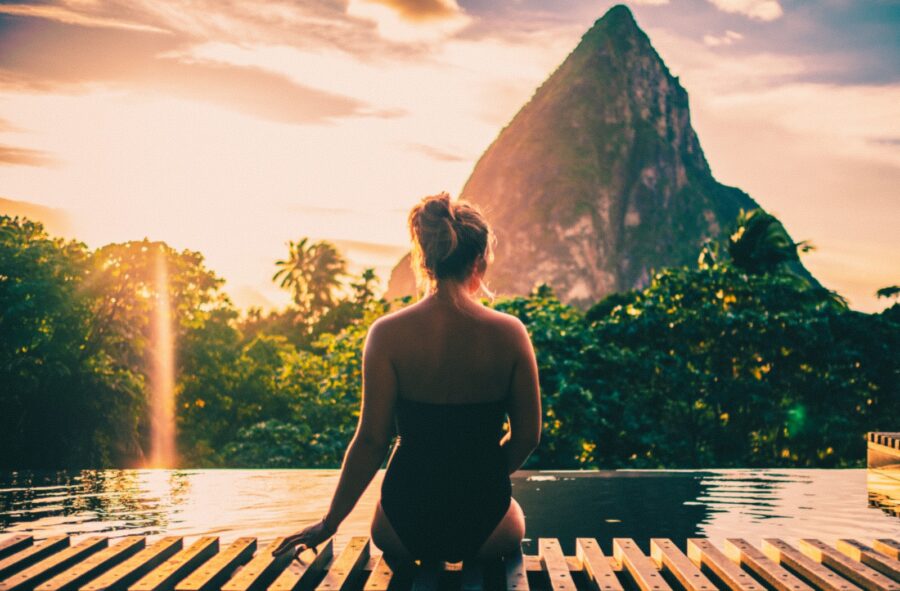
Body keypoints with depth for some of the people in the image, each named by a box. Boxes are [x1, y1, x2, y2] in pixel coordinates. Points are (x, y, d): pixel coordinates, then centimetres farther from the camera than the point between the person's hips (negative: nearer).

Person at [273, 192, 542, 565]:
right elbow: (527, 436, -1)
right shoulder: (509, 333, -8)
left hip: (406, 522, 1)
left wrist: (329, 523, 3)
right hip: (486, 528, -1)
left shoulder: (388, 334, -11)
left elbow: (371, 440, -9)